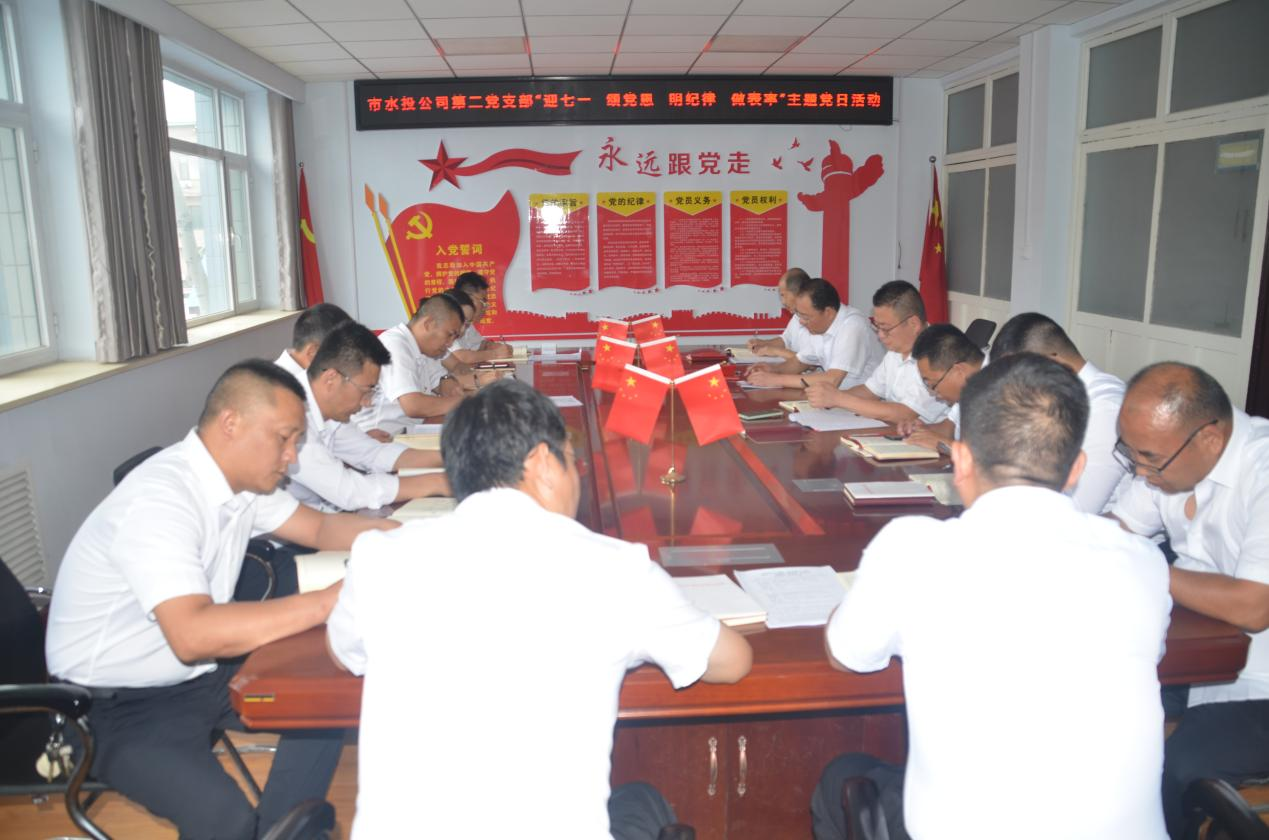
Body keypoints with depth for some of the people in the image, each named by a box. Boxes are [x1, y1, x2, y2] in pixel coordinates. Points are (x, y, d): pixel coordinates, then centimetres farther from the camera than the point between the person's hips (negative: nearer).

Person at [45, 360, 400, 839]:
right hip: (117, 706, -8)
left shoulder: (240, 479, -1)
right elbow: (192, 635, -36)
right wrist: (330, 601, -37)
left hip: (195, 677, 9)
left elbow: (319, 528, 9)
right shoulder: (159, 498, -27)